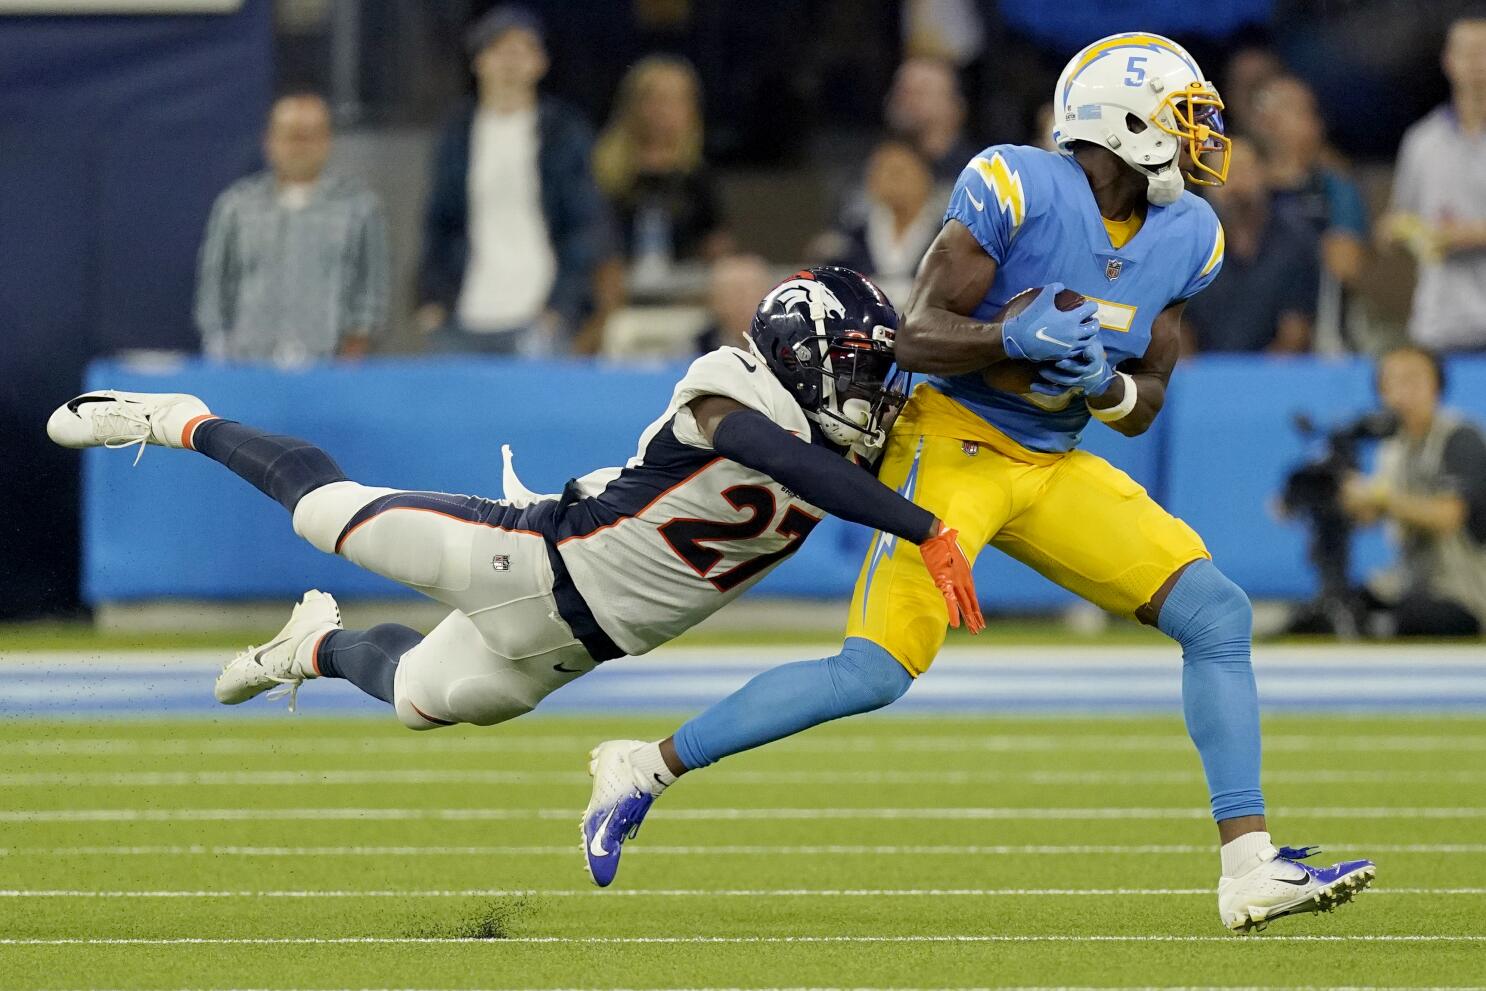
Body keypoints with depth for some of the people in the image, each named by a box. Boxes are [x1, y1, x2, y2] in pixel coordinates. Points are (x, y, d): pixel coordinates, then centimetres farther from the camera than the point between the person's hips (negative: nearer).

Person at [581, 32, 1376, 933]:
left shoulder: (1185, 236, 2)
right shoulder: (1017, 190, -19)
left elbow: (1144, 406, 7)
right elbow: (917, 337, -17)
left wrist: (1106, 384, -16)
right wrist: (1016, 337, -34)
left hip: (1057, 468, 7)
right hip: (955, 447, -7)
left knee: (1218, 615, -6)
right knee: (875, 673, -17)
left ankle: (1250, 872, -6)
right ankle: (645, 768, -2)